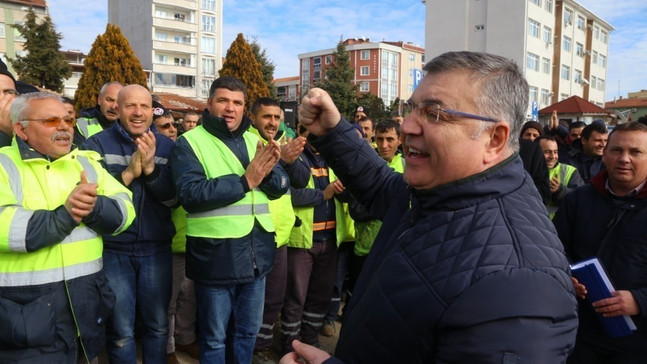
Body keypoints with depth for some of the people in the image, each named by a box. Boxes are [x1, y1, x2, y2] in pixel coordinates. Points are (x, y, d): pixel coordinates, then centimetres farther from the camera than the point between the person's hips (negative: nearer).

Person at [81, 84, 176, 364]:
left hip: (156, 249, 2)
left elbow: (174, 198, -5)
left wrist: (150, 168, -21)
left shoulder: (166, 146, 3)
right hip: (113, 250, -2)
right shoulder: (97, 144, -3)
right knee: (121, 332, 9)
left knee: (158, 326, 15)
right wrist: (129, 173, -22)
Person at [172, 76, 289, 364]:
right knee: (215, 337, 11)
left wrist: (268, 170, -16)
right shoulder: (190, 142, -7)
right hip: (215, 254, -5)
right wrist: (245, 181, -22)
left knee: (248, 331, 21)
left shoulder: (254, 141, 10)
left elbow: (281, 187, 6)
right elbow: (190, 193, -21)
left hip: (257, 253, 5)